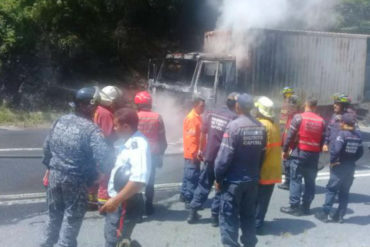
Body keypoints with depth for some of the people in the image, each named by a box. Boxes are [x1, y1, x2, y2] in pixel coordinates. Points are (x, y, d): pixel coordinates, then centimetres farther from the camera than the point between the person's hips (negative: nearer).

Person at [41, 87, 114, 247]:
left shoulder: (61, 121, 2)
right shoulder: (91, 130, -20)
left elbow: (47, 146, 10)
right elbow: (104, 157, -28)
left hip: (54, 175, 7)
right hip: (76, 180, -7)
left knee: (55, 213, 24)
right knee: (72, 218, 9)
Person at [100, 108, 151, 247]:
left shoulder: (138, 144, -24)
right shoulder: (125, 141, 6)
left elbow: (139, 180, -32)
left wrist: (116, 200, -29)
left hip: (126, 204, -10)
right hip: (117, 201, 10)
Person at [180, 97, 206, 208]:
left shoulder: (197, 117, 15)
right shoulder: (191, 118, -16)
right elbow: (191, 137, -22)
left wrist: (200, 151, 20)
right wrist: (194, 153, -23)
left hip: (195, 153, 10)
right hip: (193, 154, -10)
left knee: (189, 175, 17)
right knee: (192, 177, -7)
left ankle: (184, 195, 28)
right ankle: (189, 200, -3)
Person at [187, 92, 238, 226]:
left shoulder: (211, 114, 3)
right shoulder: (234, 118, -12)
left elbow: (203, 134, 8)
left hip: (209, 156, 5)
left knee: (204, 185, 15)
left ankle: (193, 212, 18)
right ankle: (215, 216, 14)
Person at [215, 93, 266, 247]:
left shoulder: (234, 125, -16)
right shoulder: (261, 127, 1)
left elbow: (225, 155, -18)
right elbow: (262, 154, 4)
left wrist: (218, 177, -8)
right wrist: (255, 172, 14)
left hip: (234, 180, -6)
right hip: (253, 179, 6)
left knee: (229, 217, 3)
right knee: (249, 216, 17)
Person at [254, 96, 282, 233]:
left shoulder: (261, 125, -17)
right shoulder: (275, 125, 10)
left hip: (263, 169, -8)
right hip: (273, 169, 8)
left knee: (256, 199, 2)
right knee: (263, 199, 14)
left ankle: (255, 225, 8)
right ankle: (258, 223, 22)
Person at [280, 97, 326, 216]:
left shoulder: (299, 117, -7)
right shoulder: (321, 121, 5)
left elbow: (290, 136, -9)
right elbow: (323, 140, 6)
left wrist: (285, 150, 0)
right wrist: (318, 151, 17)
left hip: (299, 152, -4)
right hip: (314, 155, 4)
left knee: (296, 180, 1)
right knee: (310, 181, 11)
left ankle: (294, 207, 1)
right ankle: (305, 207, 16)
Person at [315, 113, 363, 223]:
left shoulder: (342, 133, -16)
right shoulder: (358, 135, 5)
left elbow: (336, 149, -26)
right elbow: (360, 152, 10)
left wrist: (332, 161, -15)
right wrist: (351, 160, 11)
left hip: (339, 166, -6)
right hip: (351, 167, 6)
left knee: (331, 190, 2)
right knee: (344, 192, 13)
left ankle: (324, 214, 5)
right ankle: (340, 215, 18)